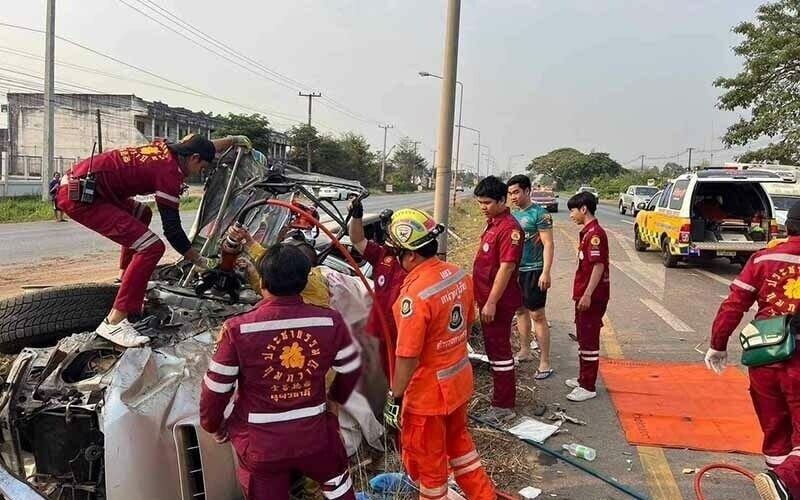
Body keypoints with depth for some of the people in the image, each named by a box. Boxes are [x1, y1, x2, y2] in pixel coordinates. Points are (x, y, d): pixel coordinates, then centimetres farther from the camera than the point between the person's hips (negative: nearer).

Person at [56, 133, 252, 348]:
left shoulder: (166, 149, 12)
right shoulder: (170, 171, -12)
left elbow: (202, 148, 35)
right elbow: (172, 230, -10)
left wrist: (233, 140, 44)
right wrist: (201, 261, 1)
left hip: (74, 183, 11)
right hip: (80, 195, -11)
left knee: (141, 214, 30)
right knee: (151, 247, -16)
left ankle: (128, 281, 36)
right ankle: (113, 323, -17)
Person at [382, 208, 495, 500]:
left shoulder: (415, 295, -29)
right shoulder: (459, 275, -5)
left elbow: (407, 357, -24)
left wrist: (395, 398, -11)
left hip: (428, 392, -8)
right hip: (459, 380, 8)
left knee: (428, 459, 16)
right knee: (458, 441, 30)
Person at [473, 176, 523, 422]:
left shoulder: (509, 227, -19)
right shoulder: (492, 223, 12)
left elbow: (506, 266, -24)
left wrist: (492, 302, -24)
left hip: (498, 301, -10)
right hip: (487, 298, 10)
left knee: (499, 349, -1)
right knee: (493, 346, 19)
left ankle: (504, 406, 10)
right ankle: (502, 393, 35)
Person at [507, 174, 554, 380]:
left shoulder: (539, 214, -11)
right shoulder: (514, 214, 11)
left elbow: (548, 244, -15)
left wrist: (546, 272, -21)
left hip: (533, 271, -7)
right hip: (515, 270, 7)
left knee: (537, 315, -5)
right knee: (521, 311, 16)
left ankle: (545, 362, 2)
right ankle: (525, 351, 30)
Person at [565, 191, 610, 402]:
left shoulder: (595, 233, -17)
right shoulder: (587, 232, 13)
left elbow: (599, 266, -22)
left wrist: (587, 294, -24)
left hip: (592, 296, -10)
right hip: (584, 294, 10)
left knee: (589, 339, -3)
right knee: (583, 337, 18)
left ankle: (589, 387, 5)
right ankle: (584, 378, 30)